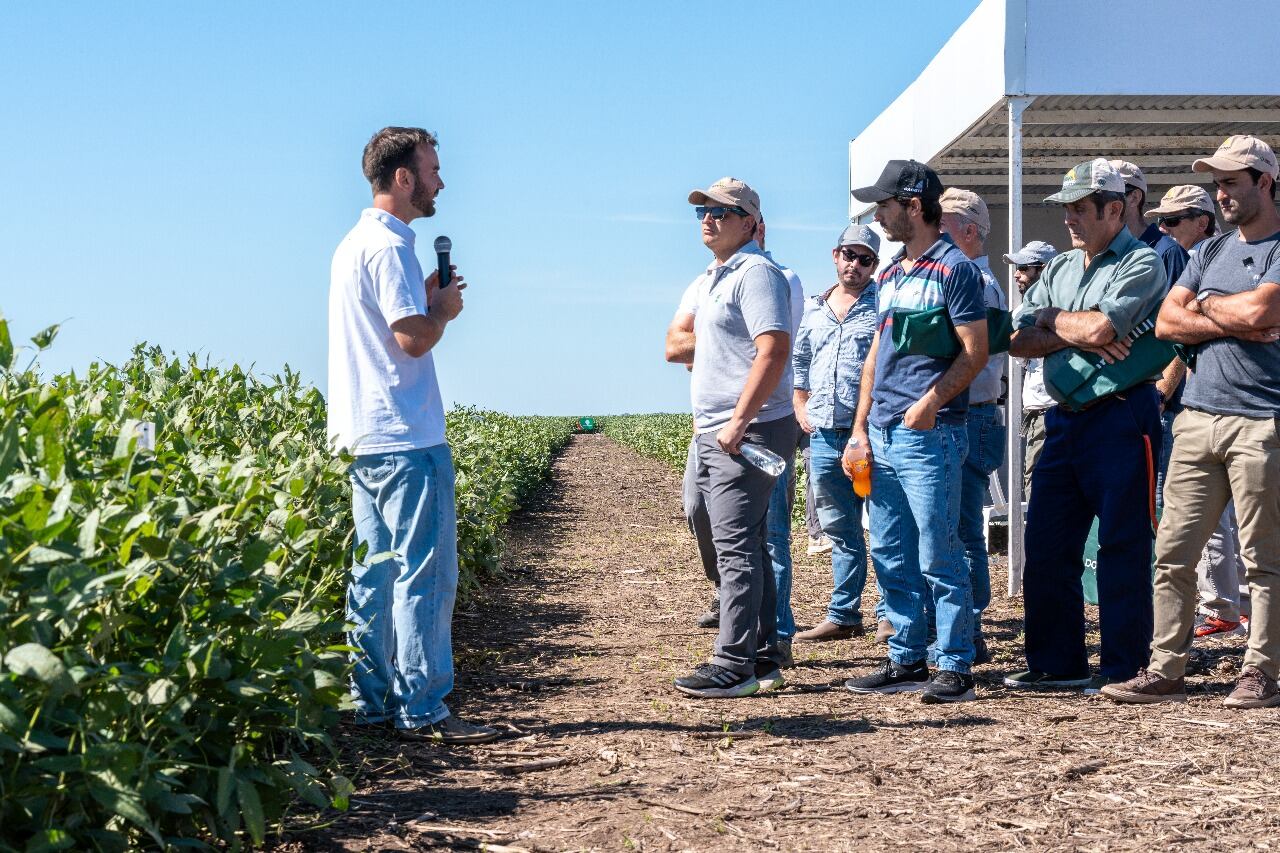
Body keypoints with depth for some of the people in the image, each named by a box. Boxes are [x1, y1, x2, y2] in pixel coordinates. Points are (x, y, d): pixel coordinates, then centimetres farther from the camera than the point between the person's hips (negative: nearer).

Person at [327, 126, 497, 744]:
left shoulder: (353, 245, 18)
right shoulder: (388, 246, -14)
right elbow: (415, 338, -20)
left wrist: (428, 298, 12)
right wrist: (444, 308, -2)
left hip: (362, 435, 10)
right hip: (405, 438, -10)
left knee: (375, 571, 12)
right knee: (424, 573, -7)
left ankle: (372, 700, 16)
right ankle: (422, 710, -6)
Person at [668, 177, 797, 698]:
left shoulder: (755, 273, -12)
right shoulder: (714, 277, 19)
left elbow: (774, 351, -23)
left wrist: (738, 422, -25)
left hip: (750, 432, -10)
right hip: (718, 434, 11)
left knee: (736, 546, -11)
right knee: (746, 547, 13)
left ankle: (734, 666, -9)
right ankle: (763, 658, 19)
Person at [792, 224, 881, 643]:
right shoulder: (812, 310, 16)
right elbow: (799, 363, 28)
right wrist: (801, 409, 17)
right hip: (824, 437, 6)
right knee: (840, 531, 12)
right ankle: (842, 616, 18)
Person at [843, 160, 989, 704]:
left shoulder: (954, 269, -6)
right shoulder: (889, 277, 18)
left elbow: (975, 352, -11)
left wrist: (932, 400, -23)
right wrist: (860, 427, 13)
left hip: (930, 434, -8)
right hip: (883, 436, 8)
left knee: (938, 557, -6)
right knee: (891, 557, 10)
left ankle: (955, 667, 0)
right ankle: (906, 660, 18)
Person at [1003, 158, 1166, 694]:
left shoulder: (1141, 264, -5)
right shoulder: (1060, 268, 17)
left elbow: (1099, 327, -20)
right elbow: (1018, 341, 7)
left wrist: (1054, 320, -1)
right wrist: (1077, 337, -9)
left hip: (1120, 419, -7)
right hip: (1063, 421, 7)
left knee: (1122, 548, -1)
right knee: (1045, 545, 7)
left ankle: (1124, 668, 6)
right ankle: (1056, 663, 17)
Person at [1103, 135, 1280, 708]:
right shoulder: (1210, 252, 19)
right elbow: (1167, 322, 8)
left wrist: (1204, 304, 1)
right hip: (1198, 417, 6)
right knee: (1173, 553, 3)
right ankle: (1165, 671, 7)